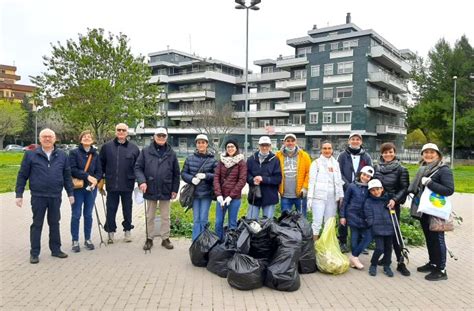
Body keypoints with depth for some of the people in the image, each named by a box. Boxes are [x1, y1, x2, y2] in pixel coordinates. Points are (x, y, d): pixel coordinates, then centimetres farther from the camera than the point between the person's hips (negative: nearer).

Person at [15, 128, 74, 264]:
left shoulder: (62, 155, 5)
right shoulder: (30, 154, -1)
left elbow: (67, 176, 8)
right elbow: (22, 175, 0)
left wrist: (70, 193, 6)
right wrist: (19, 194, -3)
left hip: (56, 196, 2)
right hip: (38, 196, -2)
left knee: (54, 223, 12)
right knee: (37, 224, 6)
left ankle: (56, 249, 23)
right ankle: (34, 253, 16)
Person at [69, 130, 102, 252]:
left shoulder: (95, 154, 8)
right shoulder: (74, 153, -1)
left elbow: (99, 171, 5)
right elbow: (73, 169, -11)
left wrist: (95, 180, -14)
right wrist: (87, 176, -18)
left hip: (91, 188, 3)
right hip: (77, 188, -3)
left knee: (88, 214, 10)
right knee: (76, 215, 2)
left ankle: (87, 239, 21)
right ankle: (75, 241, 12)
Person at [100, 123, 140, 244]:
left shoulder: (134, 148, 2)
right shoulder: (107, 146, 2)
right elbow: (101, 164, 7)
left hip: (127, 185, 0)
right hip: (111, 184, 0)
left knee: (127, 209, 10)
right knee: (111, 209, 7)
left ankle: (128, 230, 25)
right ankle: (111, 231, 20)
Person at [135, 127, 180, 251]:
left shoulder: (171, 153, 2)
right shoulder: (146, 151, -2)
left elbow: (176, 173, 5)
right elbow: (138, 168, -2)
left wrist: (175, 189, 2)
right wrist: (141, 181, -17)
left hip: (166, 191, 1)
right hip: (150, 190, -1)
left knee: (165, 216, 12)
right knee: (150, 216, 13)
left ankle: (165, 238, 24)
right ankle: (149, 238, 26)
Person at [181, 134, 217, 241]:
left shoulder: (212, 160, -3)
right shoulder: (190, 158, 3)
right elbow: (183, 173, 5)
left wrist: (206, 175, -19)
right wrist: (191, 179, -13)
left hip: (207, 193, -1)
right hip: (194, 193, 2)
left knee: (203, 219, 4)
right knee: (196, 220, 6)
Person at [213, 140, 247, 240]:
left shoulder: (241, 162, -2)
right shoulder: (222, 160, 8)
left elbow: (242, 180, -8)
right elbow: (216, 177, 4)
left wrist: (231, 196, -12)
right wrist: (218, 194, -8)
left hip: (234, 198, -3)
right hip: (221, 197, 4)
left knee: (232, 224, 3)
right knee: (218, 222, 6)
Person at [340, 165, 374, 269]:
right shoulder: (352, 186, -1)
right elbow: (345, 202, 3)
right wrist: (342, 216, 0)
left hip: (364, 218, 3)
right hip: (353, 215, -3)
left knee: (368, 237, -7)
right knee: (355, 238, 2)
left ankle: (354, 257, 4)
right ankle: (354, 258, 18)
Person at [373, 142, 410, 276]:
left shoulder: (401, 169, -3)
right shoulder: (376, 168, 7)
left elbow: (404, 188, -5)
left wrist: (395, 199, -17)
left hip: (392, 205, -3)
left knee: (394, 233, -4)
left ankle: (401, 262, 4)